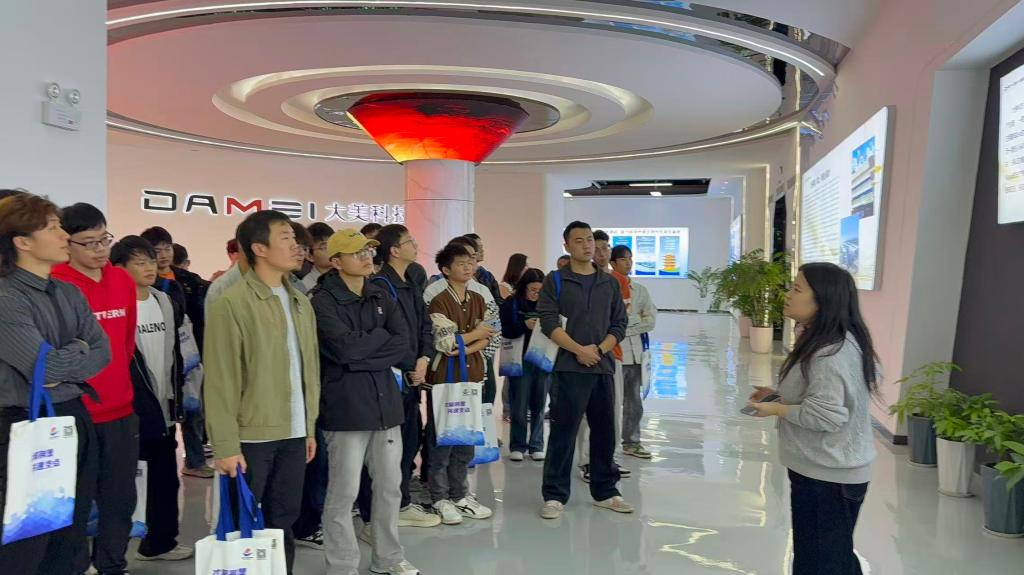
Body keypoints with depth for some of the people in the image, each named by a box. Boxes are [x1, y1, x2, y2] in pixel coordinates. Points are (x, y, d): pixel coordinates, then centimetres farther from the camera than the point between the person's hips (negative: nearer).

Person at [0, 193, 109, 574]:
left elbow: (103, 352, 4)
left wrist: (63, 367, -12)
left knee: (71, 539, 17)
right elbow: (45, 368, -20)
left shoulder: (69, 294, 9)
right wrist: (79, 348, -2)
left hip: (76, 420, 7)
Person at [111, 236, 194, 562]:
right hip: (130, 407, -6)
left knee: (165, 475, 13)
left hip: (161, 404, 6)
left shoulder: (163, 301, 10)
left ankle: (160, 541, 26)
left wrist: (176, 396, 13)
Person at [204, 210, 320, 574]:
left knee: (283, 522, 15)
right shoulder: (232, 303, -11)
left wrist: (310, 427, 12)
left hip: (294, 434, 6)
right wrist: (226, 445, -15)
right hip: (252, 435, -6)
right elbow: (221, 381, -13)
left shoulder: (300, 303, 10)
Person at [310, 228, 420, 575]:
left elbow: (404, 350, 1)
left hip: (386, 403, 6)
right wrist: (381, 338, -6)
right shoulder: (323, 301, -7)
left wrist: (364, 347, -12)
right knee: (344, 492, 3)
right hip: (346, 408, -6)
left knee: (390, 486, 15)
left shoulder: (382, 296, 11)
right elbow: (344, 348, -22)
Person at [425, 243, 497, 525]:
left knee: (466, 439, 11)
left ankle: (460, 495, 22)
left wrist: (465, 349, -13)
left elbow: (485, 338, 6)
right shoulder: (439, 301, -8)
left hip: (471, 376, 6)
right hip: (444, 378, -6)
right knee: (442, 439, 0)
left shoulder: (478, 300, 12)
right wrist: (475, 334, -3)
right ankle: (440, 499, 11)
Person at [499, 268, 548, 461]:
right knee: (520, 405, 1)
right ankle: (517, 446, 13)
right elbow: (504, 331, -5)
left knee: (539, 405, 6)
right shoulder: (511, 304, 1)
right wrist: (525, 325, -18)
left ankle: (536, 445, 16)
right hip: (520, 360, -2)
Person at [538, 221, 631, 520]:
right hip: (568, 368, -4)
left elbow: (619, 324, 11)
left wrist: (599, 349, -6)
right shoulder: (555, 281, 2)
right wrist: (579, 350, -16)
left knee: (604, 431, 11)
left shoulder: (610, 283, 13)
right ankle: (554, 495, 7)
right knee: (563, 432, -3)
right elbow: (548, 322, -8)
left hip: (603, 367, 4)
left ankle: (605, 492, 24)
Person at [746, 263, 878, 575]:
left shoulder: (832, 353, -26)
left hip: (828, 476, -10)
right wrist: (779, 392, 8)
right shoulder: (825, 341, 7)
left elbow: (824, 415, -30)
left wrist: (774, 409, -16)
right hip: (825, 470, 10)